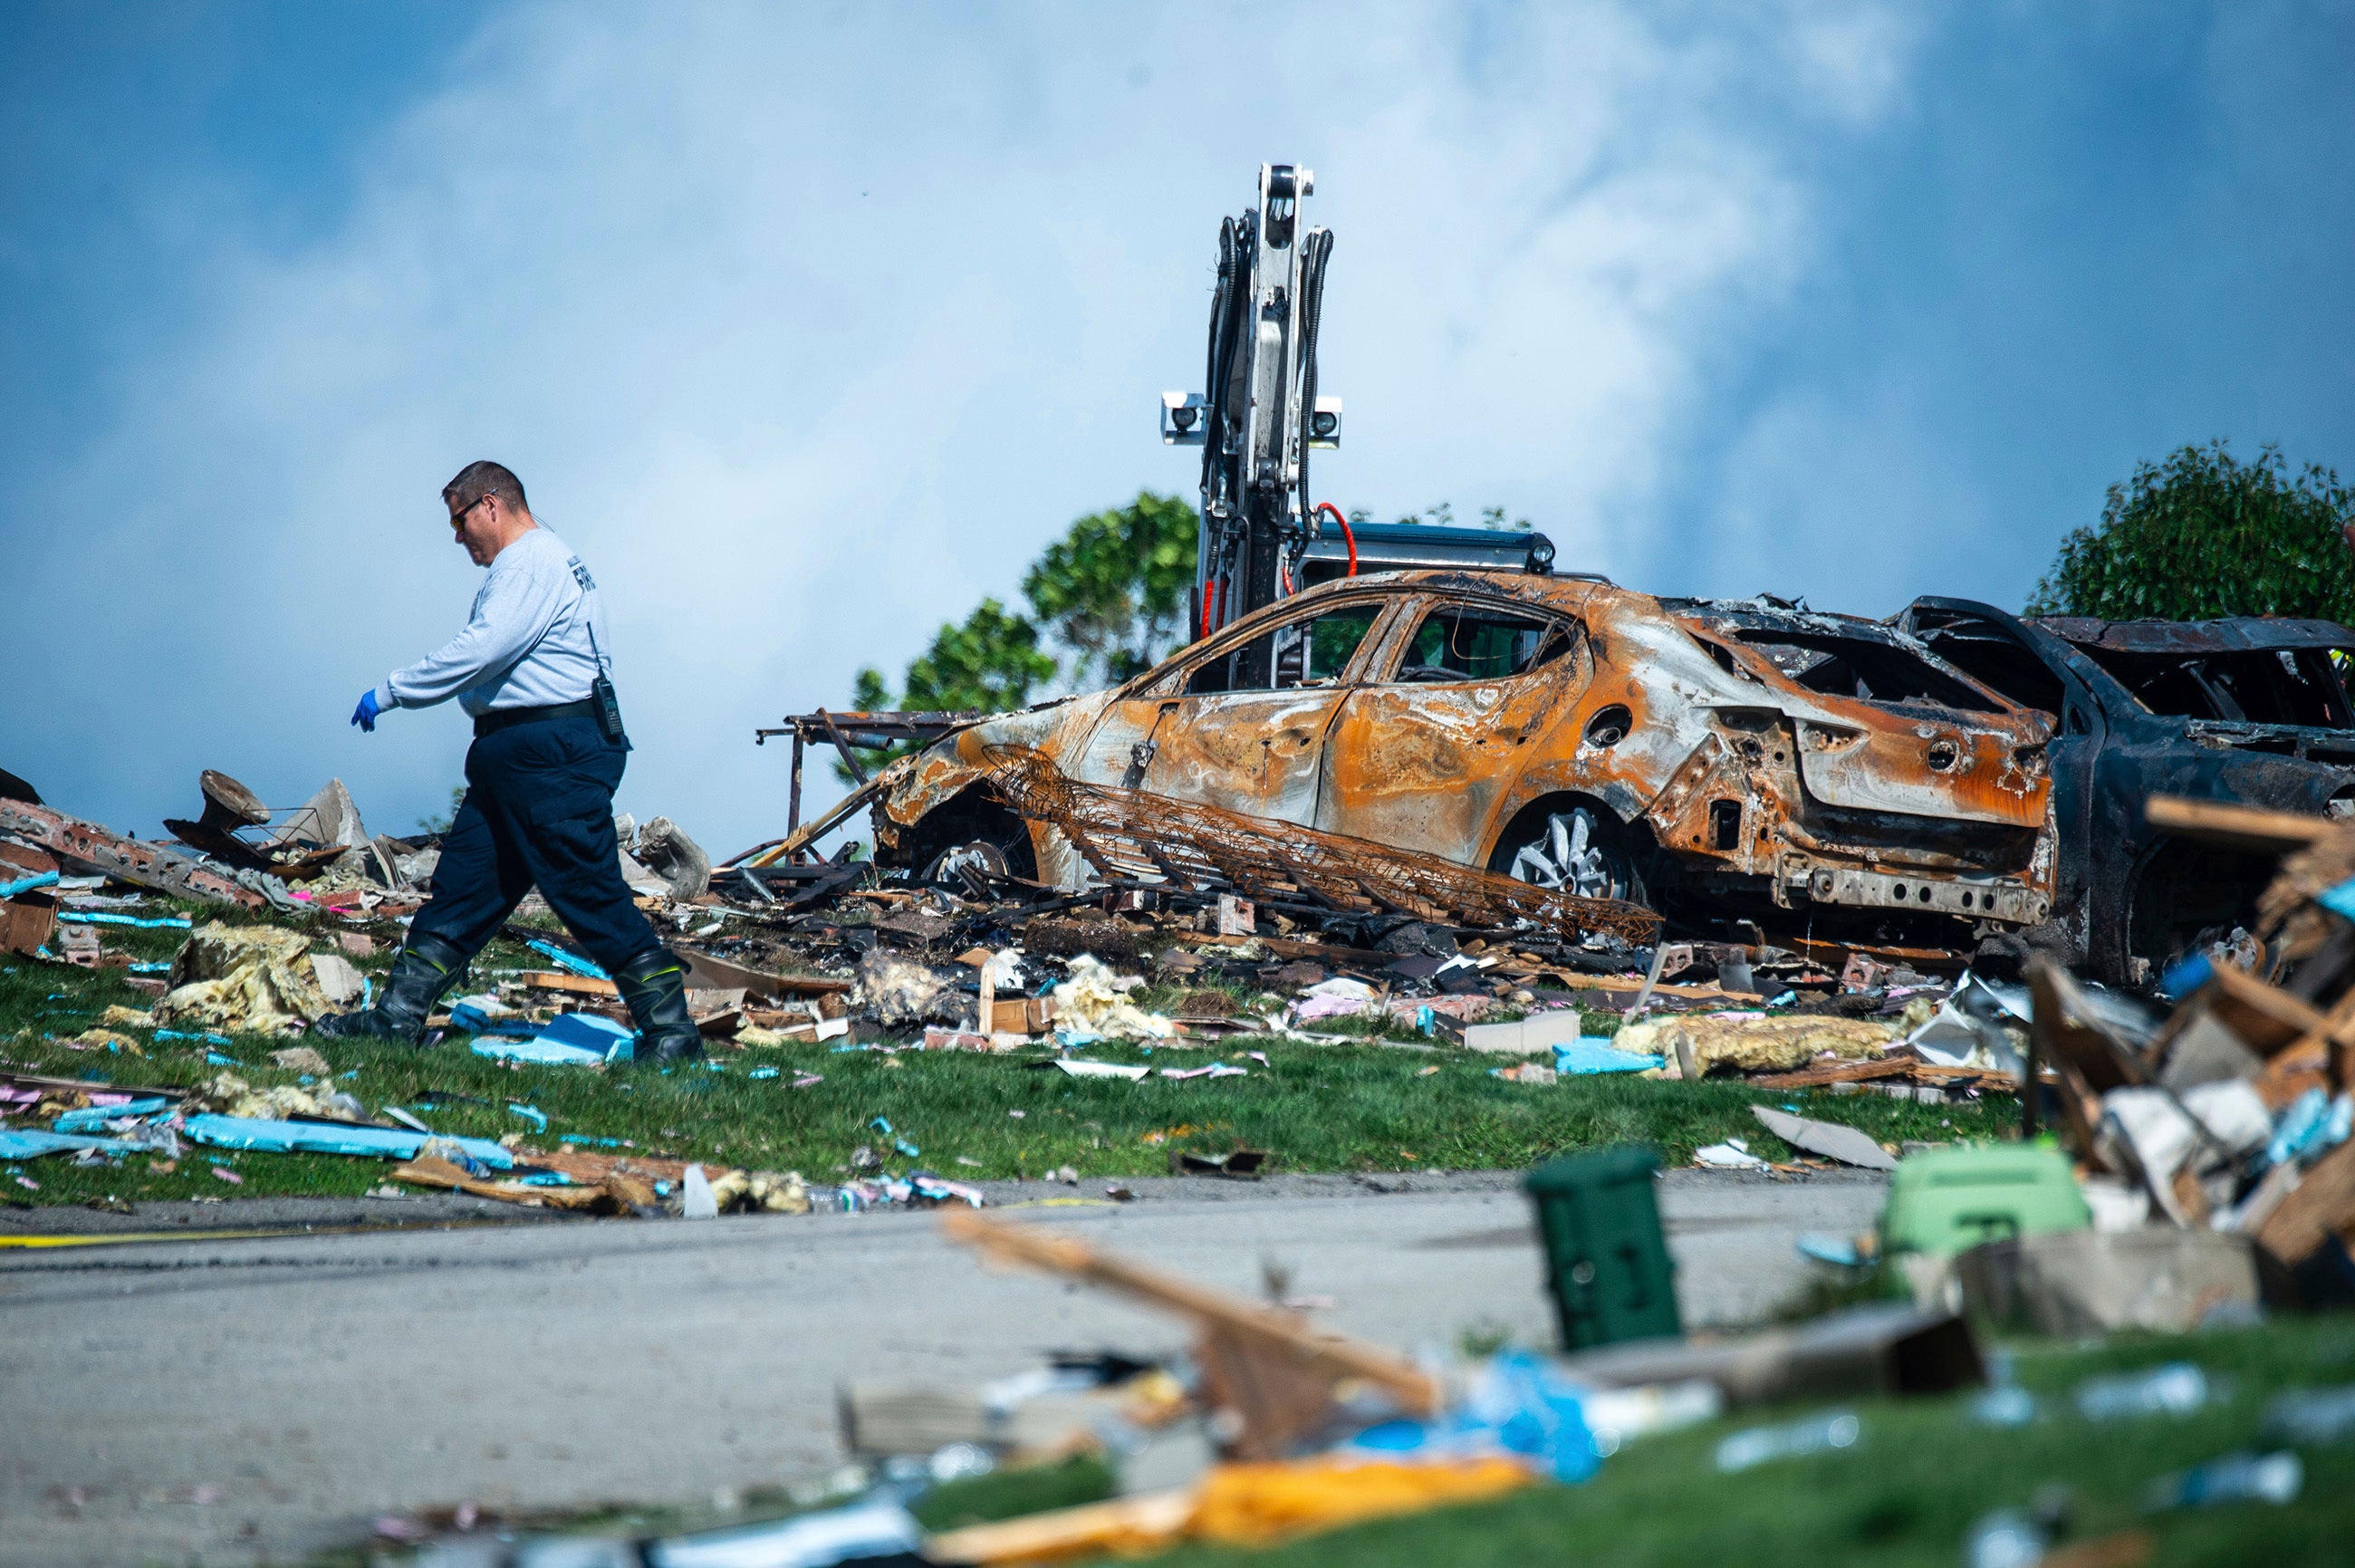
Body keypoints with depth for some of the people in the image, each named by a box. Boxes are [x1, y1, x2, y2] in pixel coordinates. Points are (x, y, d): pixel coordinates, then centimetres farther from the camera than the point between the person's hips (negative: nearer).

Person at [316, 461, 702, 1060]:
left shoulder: (534, 562, -12)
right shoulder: (529, 564, 22)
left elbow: (480, 649, -22)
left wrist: (389, 693, -17)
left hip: (554, 756, -11)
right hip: (513, 756, 11)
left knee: (594, 897, -10)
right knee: (461, 887, 9)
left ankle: (670, 1028, -8)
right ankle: (397, 1016, 12)